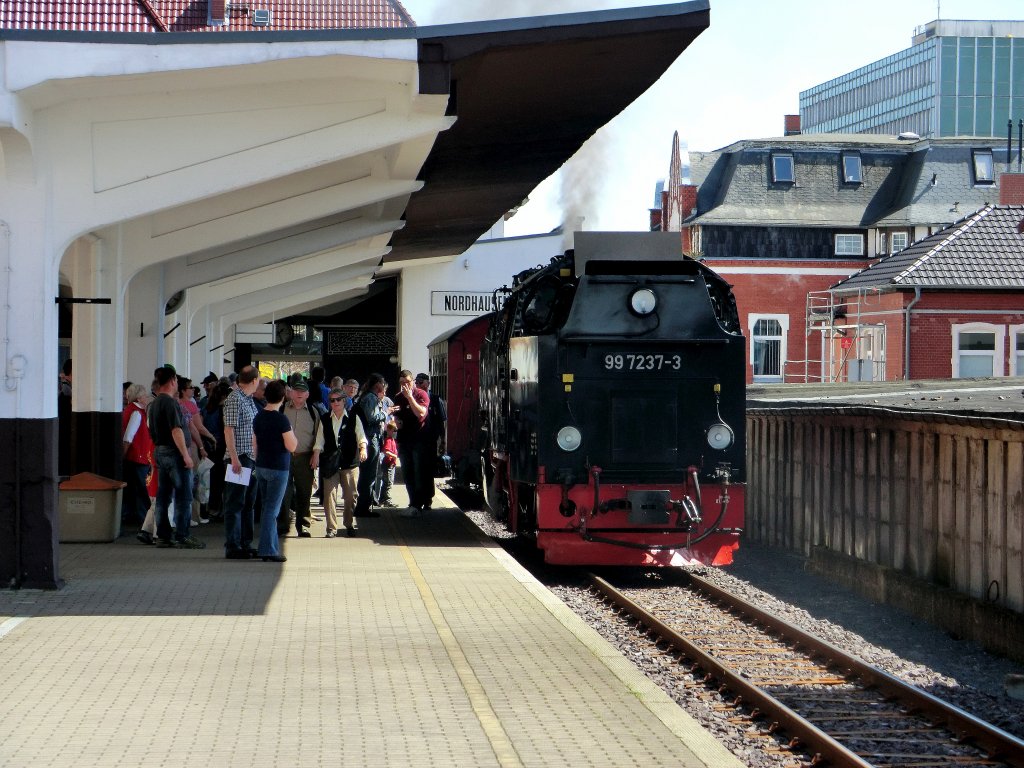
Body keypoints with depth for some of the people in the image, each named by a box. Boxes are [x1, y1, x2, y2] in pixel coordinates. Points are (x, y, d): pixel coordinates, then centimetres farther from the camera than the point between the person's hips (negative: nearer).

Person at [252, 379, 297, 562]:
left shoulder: (258, 417, 6)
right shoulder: (281, 420, -15)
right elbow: (291, 446, -15)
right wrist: (293, 435, 4)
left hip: (261, 466, 7)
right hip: (278, 468, -7)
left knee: (267, 508, 14)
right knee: (272, 509, -6)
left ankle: (271, 546, 19)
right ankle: (268, 550, -7)